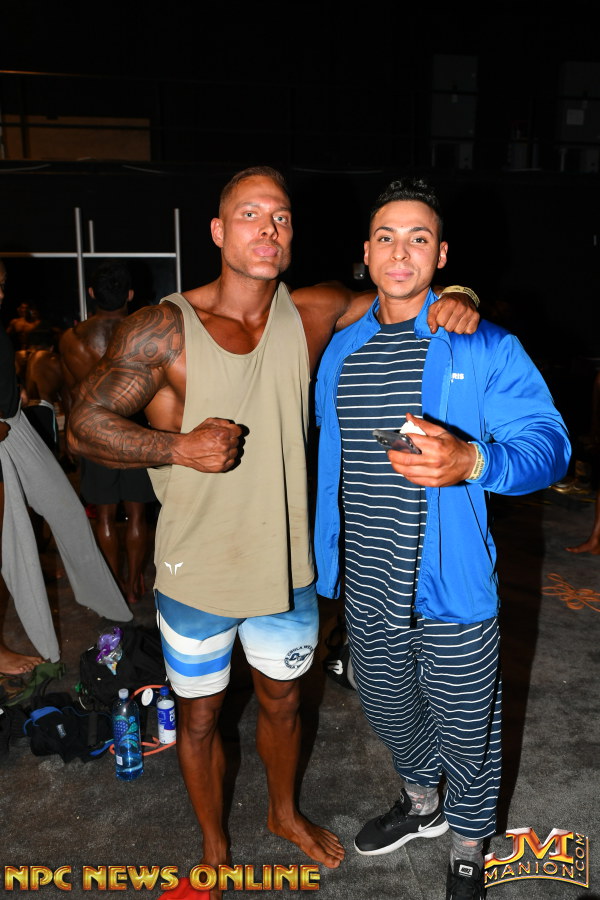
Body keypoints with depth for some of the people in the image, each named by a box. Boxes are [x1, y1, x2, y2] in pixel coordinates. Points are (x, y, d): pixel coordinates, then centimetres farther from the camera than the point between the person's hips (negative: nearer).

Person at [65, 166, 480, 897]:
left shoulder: (312, 313, -6)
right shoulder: (163, 329, -16)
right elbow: (83, 424, -12)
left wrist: (452, 301, -15)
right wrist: (179, 446, -26)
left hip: (287, 568, 3)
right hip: (195, 577, -2)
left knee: (282, 701, 25)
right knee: (198, 718, 19)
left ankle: (285, 812, 56)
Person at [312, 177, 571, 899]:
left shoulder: (484, 348, -9)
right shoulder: (340, 351, 6)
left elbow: (549, 444, -16)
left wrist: (472, 460, -36)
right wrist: (325, 555, 16)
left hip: (451, 591, -4)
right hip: (365, 589, 5)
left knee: (465, 731, 14)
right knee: (388, 711, 25)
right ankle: (420, 803, 55)